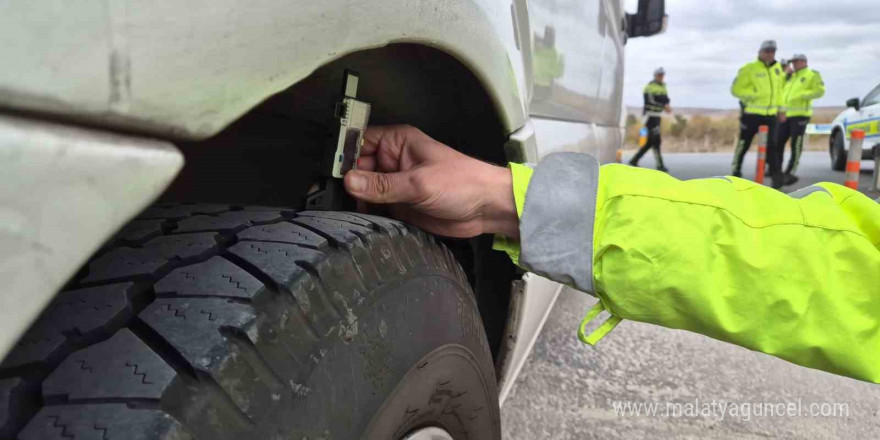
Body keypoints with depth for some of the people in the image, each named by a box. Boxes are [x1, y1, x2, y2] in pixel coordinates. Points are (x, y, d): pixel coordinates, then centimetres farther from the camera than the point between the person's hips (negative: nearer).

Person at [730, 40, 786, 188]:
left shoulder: (777, 68, 12)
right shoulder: (749, 69, -7)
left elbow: (778, 89, 21)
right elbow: (736, 89, -9)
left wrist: (781, 109, 18)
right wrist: (754, 94, -20)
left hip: (770, 115, 5)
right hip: (751, 114, -4)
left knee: (772, 146, 0)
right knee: (743, 144, 3)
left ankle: (776, 175, -2)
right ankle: (735, 172, 17)